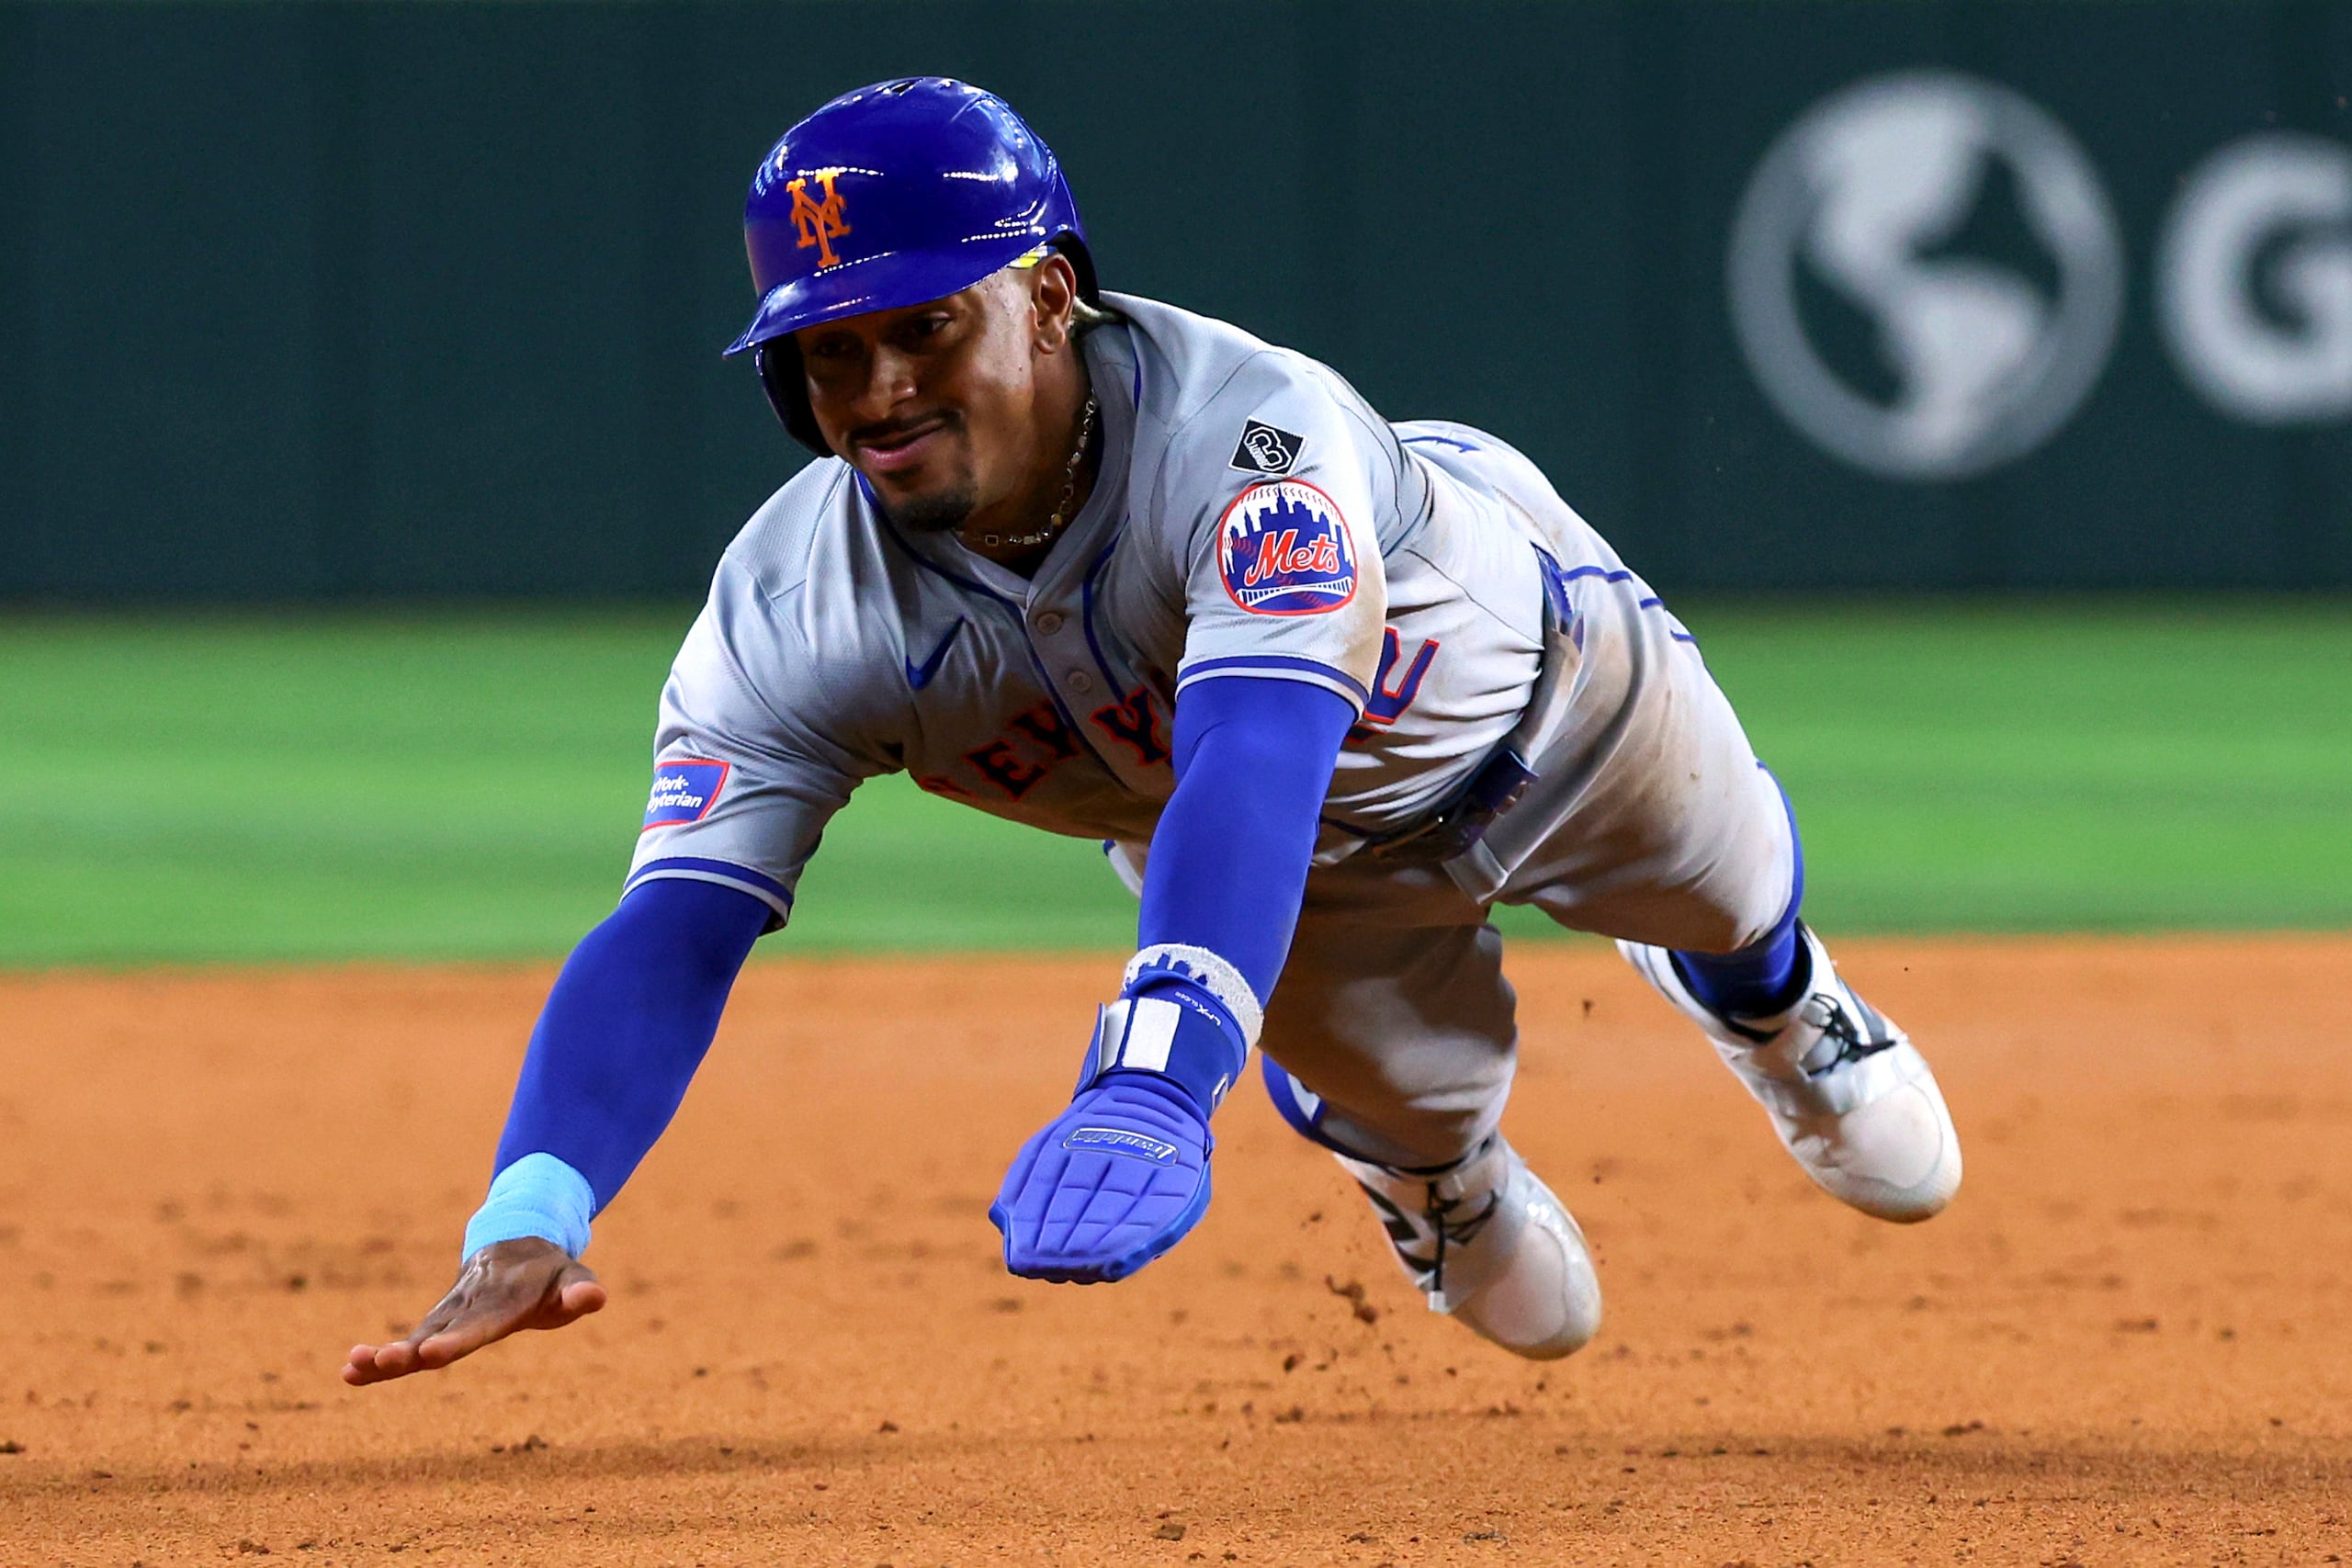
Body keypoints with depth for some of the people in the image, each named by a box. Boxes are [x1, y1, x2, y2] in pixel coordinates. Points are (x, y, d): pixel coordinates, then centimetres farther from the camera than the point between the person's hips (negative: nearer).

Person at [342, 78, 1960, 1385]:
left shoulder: (1249, 436, -52)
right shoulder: (792, 617, -38)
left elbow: (1255, 773, -67)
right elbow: (670, 933, -44)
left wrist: (1149, 1086, -83)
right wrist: (530, 1225, -63)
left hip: (1531, 672, -2)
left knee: (1725, 899, 25)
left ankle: (1773, 1003, 64)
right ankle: (1436, 1171, 50)